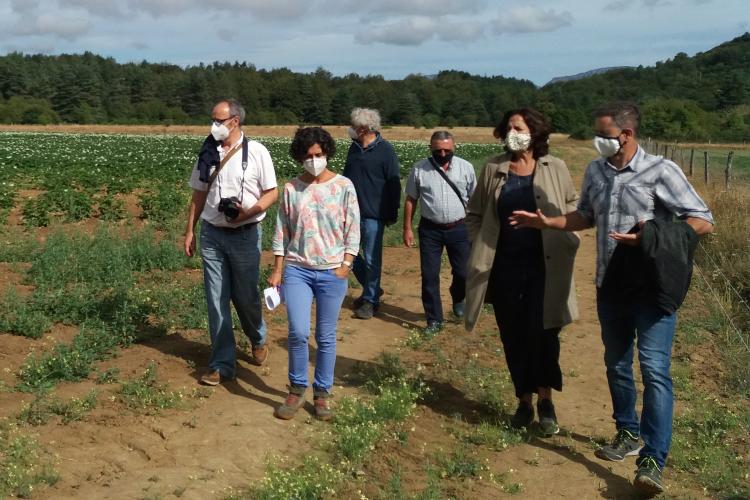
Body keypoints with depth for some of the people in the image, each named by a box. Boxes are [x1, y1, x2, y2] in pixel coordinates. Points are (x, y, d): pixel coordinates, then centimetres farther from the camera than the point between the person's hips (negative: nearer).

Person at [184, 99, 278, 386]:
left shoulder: (256, 152, -8)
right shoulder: (208, 153, 5)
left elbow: (271, 193, -6)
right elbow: (199, 195, 12)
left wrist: (249, 212, -22)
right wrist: (190, 231, 10)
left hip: (244, 235, -3)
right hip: (211, 234, 3)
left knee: (245, 297, 10)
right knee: (216, 301, 3)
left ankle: (258, 340, 40)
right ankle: (223, 364, 11)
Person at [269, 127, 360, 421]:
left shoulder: (343, 186, 0)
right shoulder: (291, 189, 4)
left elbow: (353, 230, 1)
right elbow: (282, 232, 7)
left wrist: (346, 265, -8)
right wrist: (277, 270, 4)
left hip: (332, 272, 0)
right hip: (297, 270, 1)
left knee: (326, 337, 5)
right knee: (298, 332, -11)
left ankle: (322, 394, 20)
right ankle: (297, 390, 10)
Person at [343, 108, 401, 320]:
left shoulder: (385, 150, -10)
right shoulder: (354, 147, 9)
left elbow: (394, 184, -9)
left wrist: (392, 214, -8)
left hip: (373, 215, -7)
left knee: (371, 259, 2)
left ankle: (371, 300, 15)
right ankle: (370, 289, 28)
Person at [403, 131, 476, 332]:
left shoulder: (466, 167, -1)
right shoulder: (419, 169, -2)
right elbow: (410, 200, 4)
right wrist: (407, 228, 2)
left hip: (459, 229, 0)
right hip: (430, 230, 0)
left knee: (463, 273, 6)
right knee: (429, 276, 3)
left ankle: (458, 298, 40)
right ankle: (434, 319, 16)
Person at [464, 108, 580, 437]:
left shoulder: (554, 168, -2)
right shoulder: (493, 169, 2)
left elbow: (572, 205, 12)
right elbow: (474, 213, 11)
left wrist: (565, 238, 0)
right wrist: (480, 247, 2)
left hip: (544, 266, -2)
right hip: (505, 267, 2)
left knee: (542, 333, -7)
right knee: (513, 336, 9)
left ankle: (545, 400, 12)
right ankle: (524, 401, 24)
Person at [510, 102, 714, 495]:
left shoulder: (661, 171, -12)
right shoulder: (595, 171, 5)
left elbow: (704, 221, -12)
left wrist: (651, 237, -24)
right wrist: (546, 222, 7)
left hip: (652, 287, -6)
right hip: (610, 286, 6)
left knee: (654, 368, -13)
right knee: (616, 364, 16)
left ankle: (652, 460, -9)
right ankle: (629, 434, 34)